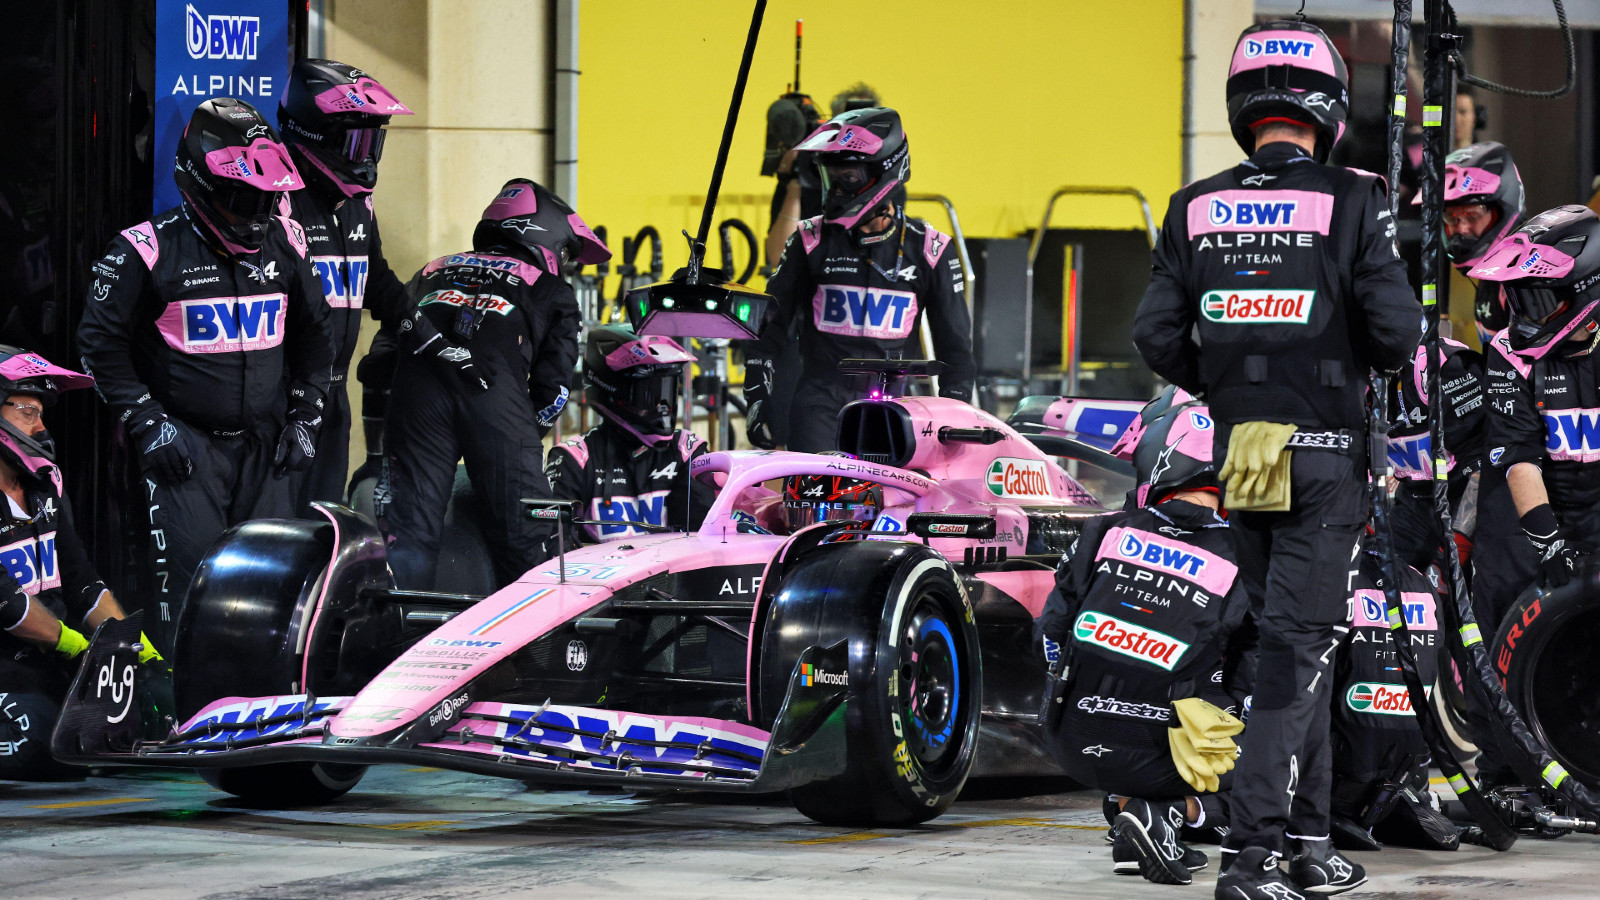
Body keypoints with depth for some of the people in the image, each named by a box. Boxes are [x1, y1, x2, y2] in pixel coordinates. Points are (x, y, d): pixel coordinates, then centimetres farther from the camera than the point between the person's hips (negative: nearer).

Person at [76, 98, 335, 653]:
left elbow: (314, 335, 21)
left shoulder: (285, 244, 8)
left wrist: (304, 419, 12)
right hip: (186, 442, -4)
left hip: (267, 445, 5)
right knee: (189, 578, -12)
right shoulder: (150, 250, -7)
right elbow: (101, 342, -3)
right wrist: (146, 423, -8)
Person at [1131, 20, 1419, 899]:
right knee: (1297, 645, -4)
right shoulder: (1351, 201, -8)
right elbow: (1396, 331, -11)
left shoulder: (1194, 209, 3)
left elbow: (1157, 336, 0)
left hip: (1238, 453, 4)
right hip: (1324, 454, -4)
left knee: (1292, 636, 17)